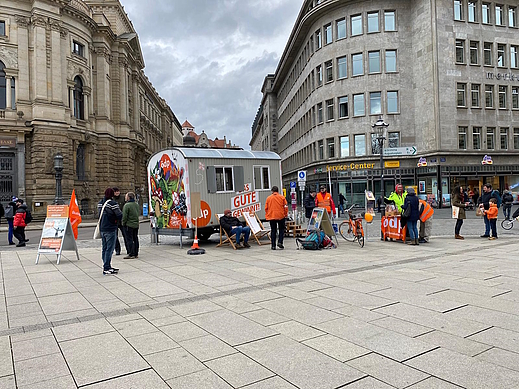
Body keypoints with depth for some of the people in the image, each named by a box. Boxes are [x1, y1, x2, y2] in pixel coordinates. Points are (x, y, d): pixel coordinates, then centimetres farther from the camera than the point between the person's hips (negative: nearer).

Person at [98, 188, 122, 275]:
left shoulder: (99, 203, 8)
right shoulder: (113, 203, -15)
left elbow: (100, 215, 16)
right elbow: (120, 216, -15)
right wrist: (116, 219, 3)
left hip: (102, 229, 8)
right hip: (110, 229, -8)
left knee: (104, 248, 13)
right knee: (109, 249, -3)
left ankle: (106, 266, 22)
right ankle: (106, 268, -2)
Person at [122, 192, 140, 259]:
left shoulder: (127, 205, -16)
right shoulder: (137, 205, 7)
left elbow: (124, 216, -15)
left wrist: (123, 223, -3)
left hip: (129, 225, -7)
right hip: (136, 225, 7)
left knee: (130, 239, -2)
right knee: (135, 239, 12)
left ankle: (131, 254, -2)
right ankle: (136, 254, 17)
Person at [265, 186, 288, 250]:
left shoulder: (268, 198, 2)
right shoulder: (282, 197, -1)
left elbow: (266, 208, 4)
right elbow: (286, 207, 0)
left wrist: (267, 215, 16)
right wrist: (286, 214, 12)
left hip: (271, 216, 1)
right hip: (281, 216, -1)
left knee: (273, 231, 7)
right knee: (281, 229, 14)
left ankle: (273, 245, 6)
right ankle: (280, 242, -1)